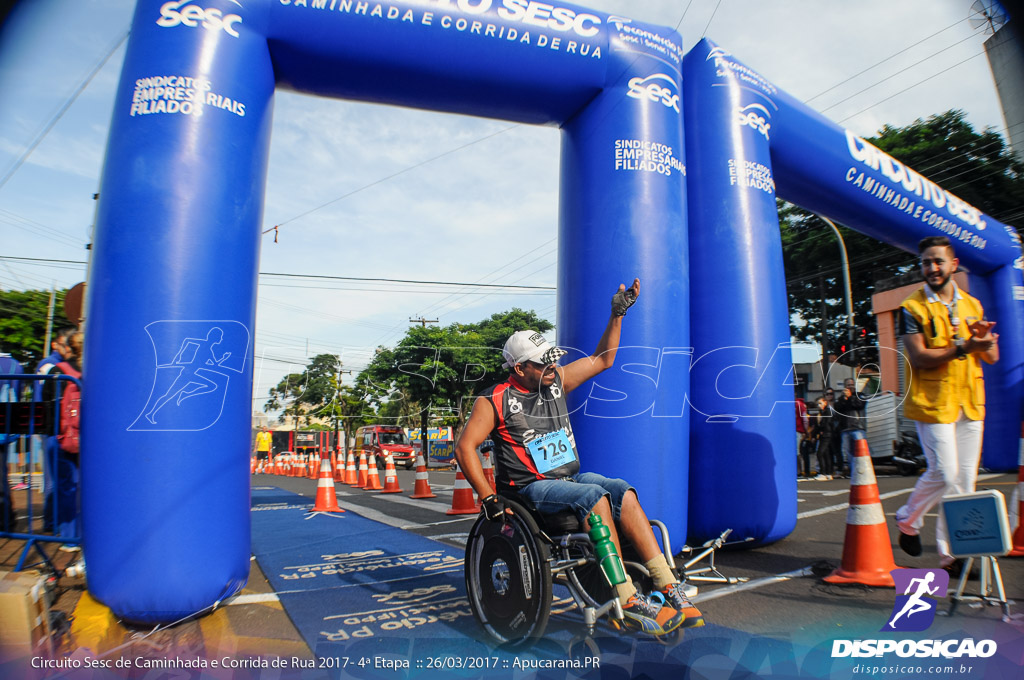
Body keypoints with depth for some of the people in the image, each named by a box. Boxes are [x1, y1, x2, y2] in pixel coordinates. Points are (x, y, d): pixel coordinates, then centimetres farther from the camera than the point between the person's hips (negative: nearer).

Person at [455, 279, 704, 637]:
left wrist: (617, 314, 11)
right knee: (595, 495, -30)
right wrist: (489, 499, -15)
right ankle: (628, 602, -27)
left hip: (569, 478, 6)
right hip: (530, 489, -5)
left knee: (622, 491, -22)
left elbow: (602, 360, 17)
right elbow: (464, 447, -10)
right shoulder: (495, 401, -6)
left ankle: (668, 585, -21)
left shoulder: (556, 381, 9)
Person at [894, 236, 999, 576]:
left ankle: (953, 553, 16)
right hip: (933, 403, -5)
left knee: (965, 480, 6)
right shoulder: (912, 307, -4)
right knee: (945, 474, -8)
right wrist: (964, 347, -20)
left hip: (970, 403, 5)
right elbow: (919, 359, -13)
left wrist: (985, 339, -9)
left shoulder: (972, 305, 13)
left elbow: (992, 357, 11)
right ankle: (908, 519, 19)